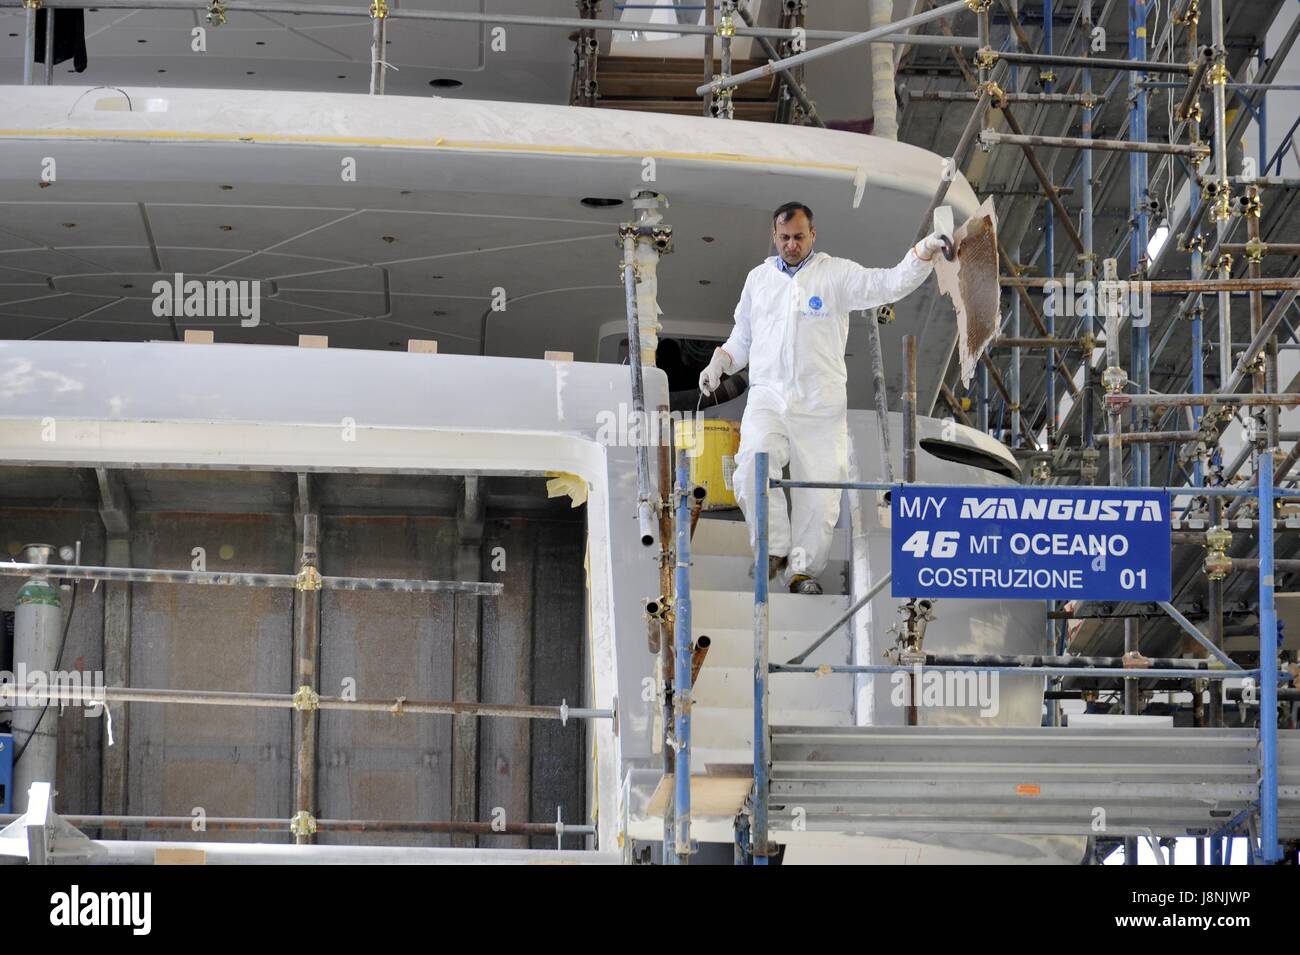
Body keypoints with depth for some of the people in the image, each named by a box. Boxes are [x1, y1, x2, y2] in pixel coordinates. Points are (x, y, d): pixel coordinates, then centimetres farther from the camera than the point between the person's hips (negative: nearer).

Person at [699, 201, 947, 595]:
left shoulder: (836, 273, 3)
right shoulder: (759, 278, 15)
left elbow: (890, 284, -10)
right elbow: (743, 336, 26)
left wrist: (923, 252, -26)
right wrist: (718, 364, 10)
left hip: (820, 406, -1)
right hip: (768, 397, 2)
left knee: (819, 489, -4)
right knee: (751, 467, -23)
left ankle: (802, 568, 12)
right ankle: (774, 548, -7)